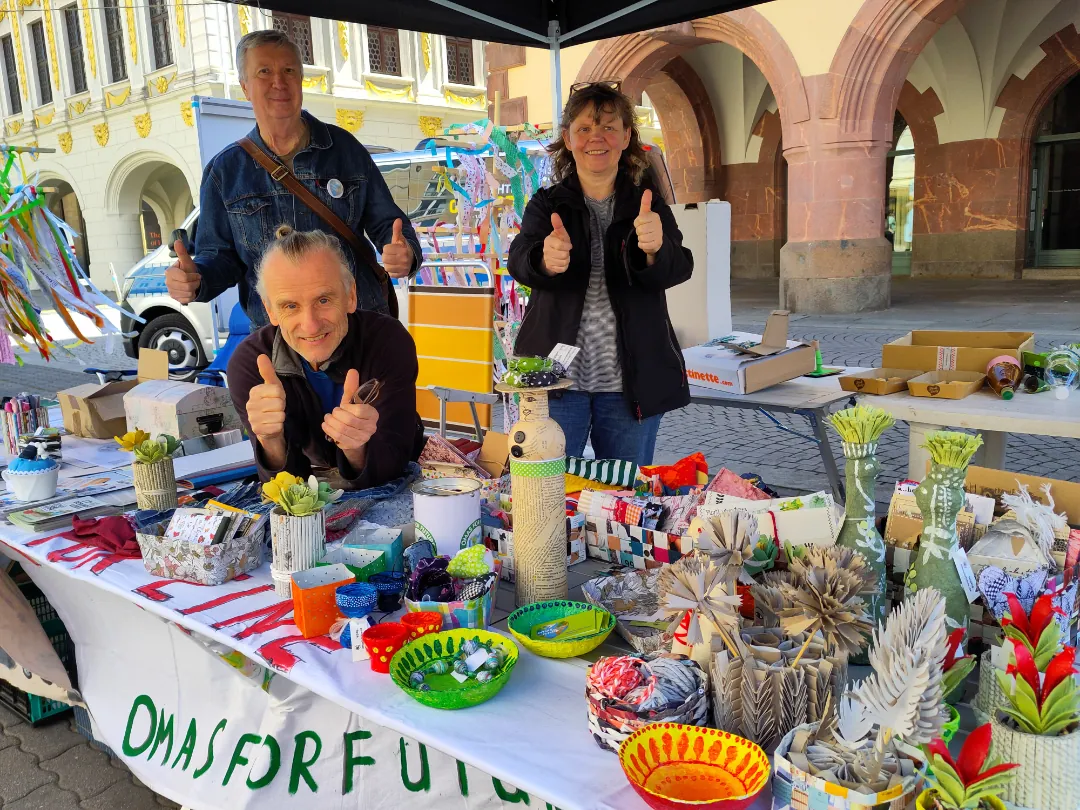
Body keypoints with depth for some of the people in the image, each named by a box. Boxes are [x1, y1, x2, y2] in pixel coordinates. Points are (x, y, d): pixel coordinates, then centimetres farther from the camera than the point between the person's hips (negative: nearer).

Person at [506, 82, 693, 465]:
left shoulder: (647, 204, 5)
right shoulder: (547, 204, 6)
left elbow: (677, 269, -12)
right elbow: (520, 260, -13)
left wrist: (653, 250, -36)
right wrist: (545, 260, -37)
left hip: (631, 382, 1)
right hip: (557, 378, 0)